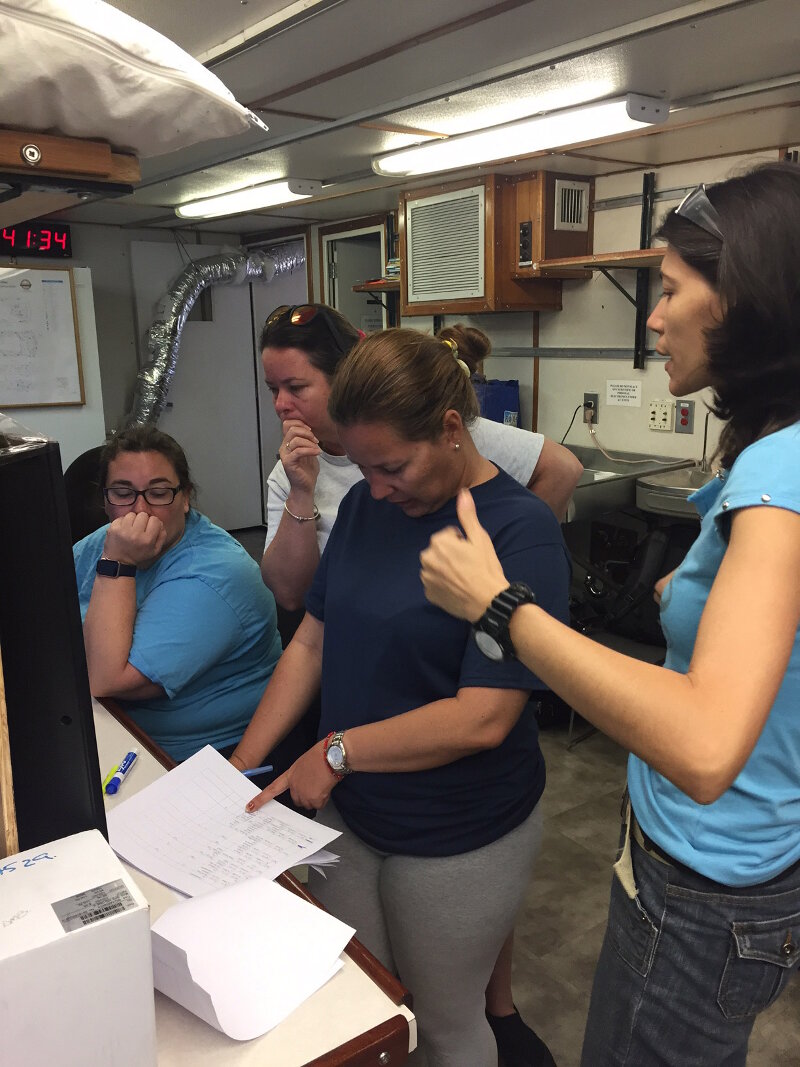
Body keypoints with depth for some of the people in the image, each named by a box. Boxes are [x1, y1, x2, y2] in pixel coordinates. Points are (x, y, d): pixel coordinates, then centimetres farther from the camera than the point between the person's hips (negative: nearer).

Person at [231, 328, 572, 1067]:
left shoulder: (519, 531, -21)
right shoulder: (366, 504, -1)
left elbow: (483, 718, -24)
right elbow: (313, 640, 3)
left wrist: (338, 751, -17)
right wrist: (241, 766, -2)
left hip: (457, 841, -5)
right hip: (347, 814, 5)